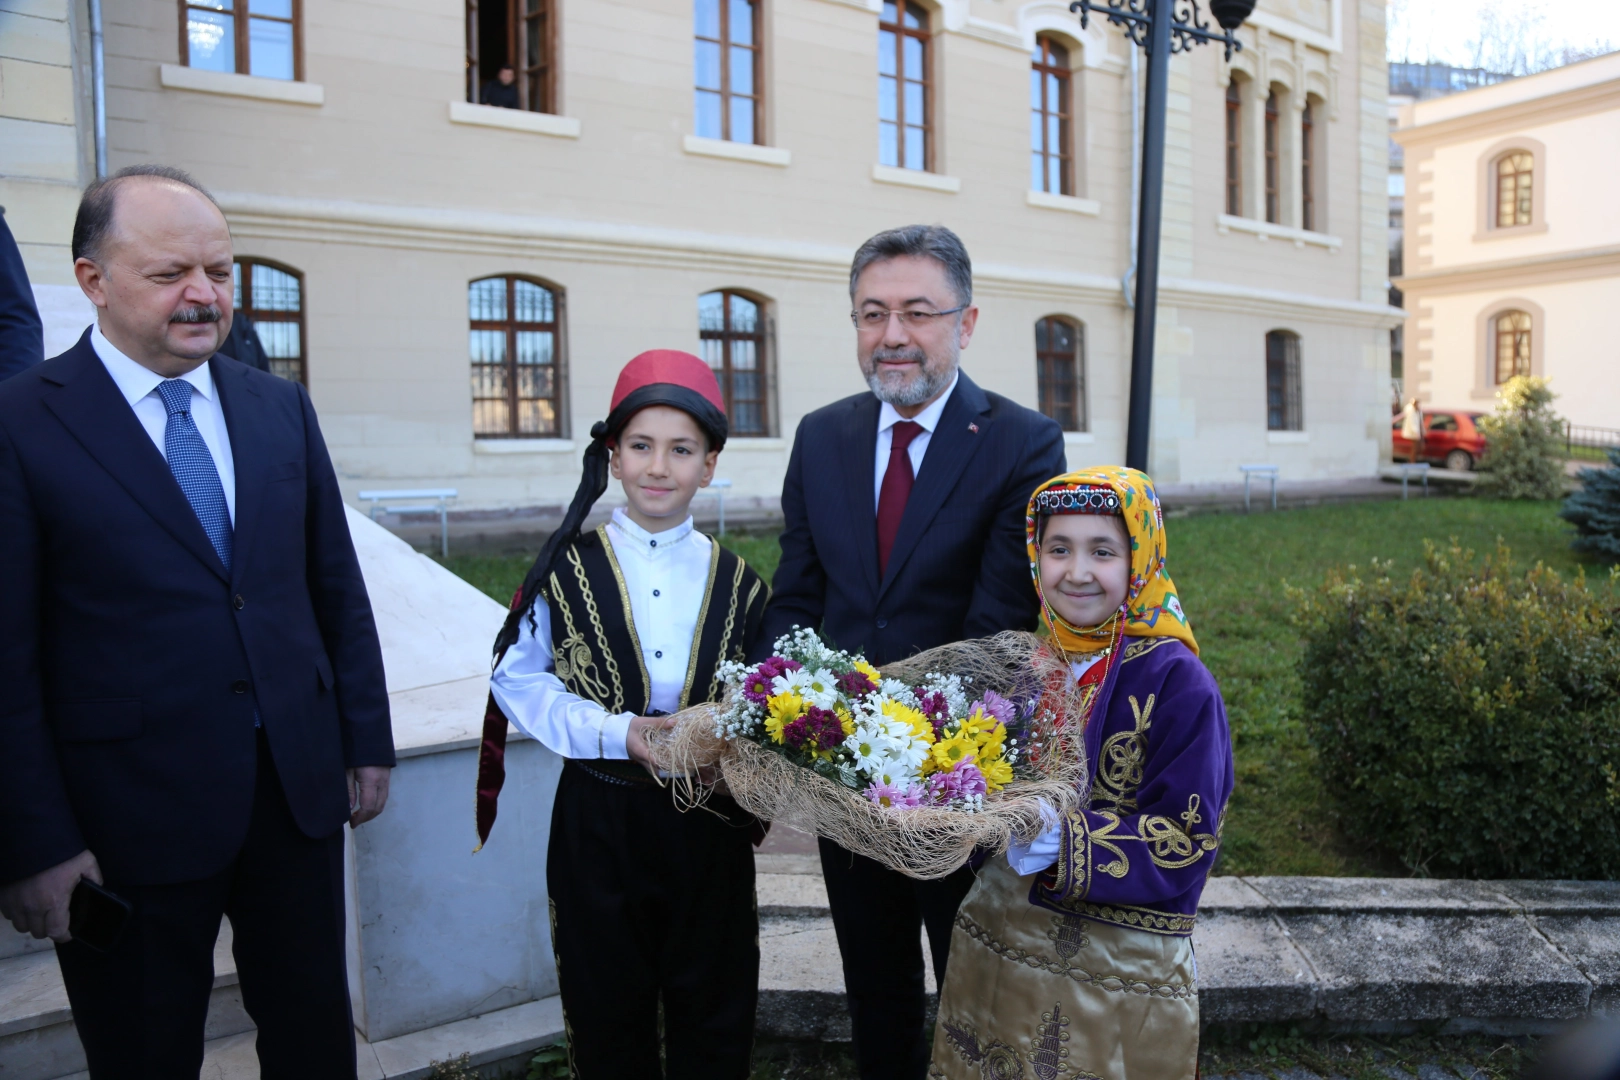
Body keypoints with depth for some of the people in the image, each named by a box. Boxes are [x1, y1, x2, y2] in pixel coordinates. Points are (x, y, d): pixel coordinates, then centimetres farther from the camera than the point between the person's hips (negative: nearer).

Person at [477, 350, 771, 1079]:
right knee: (607, 1017, 14)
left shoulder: (735, 581, 2)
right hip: (599, 820, -1)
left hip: (709, 822, 2)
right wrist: (618, 733, -17)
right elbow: (518, 681, -5)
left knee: (714, 1020, 15)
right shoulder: (568, 568, -5)